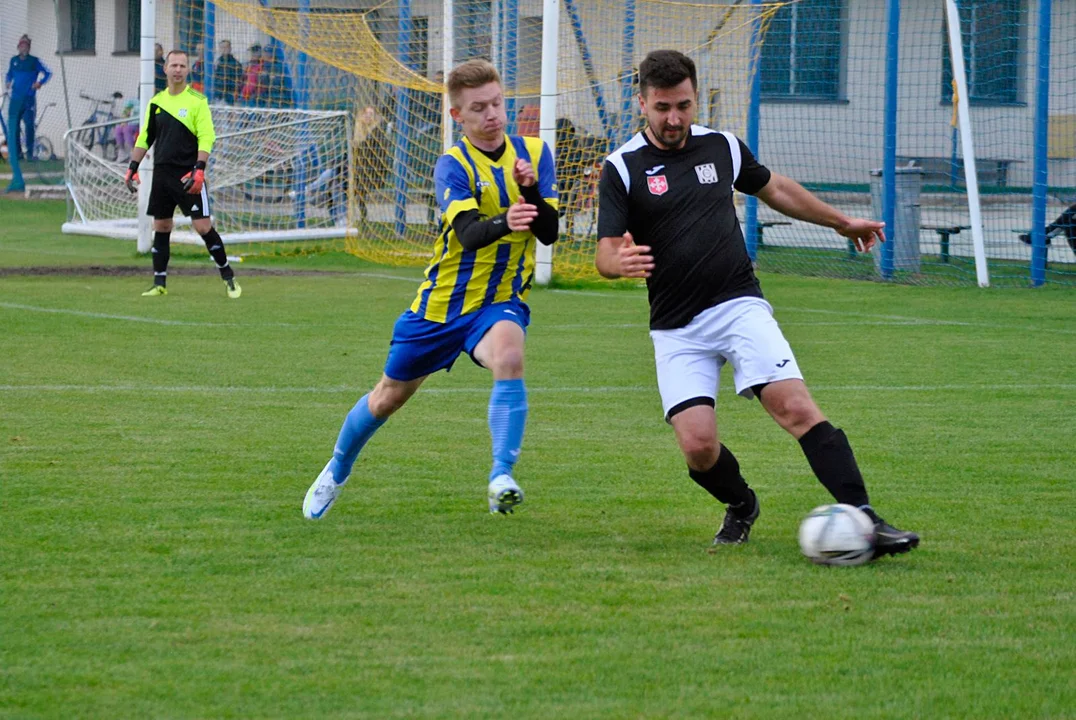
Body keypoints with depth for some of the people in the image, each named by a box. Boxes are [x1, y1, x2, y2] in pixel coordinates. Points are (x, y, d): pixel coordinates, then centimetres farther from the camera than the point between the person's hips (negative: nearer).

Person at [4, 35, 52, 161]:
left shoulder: (34, 61, 1)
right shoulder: (13, 61, 10)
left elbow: (48, 73, 6)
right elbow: (9, 74, 22)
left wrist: (40, 82, -9)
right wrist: (7, 83, 2)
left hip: (29, 98, -3)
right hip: (16, 99, 3)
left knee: (29, 125, -7)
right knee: (13, 125, -1)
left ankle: (29, 153, -1)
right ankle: (17, 152, 7)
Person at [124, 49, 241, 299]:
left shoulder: (197, 101, -4)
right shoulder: (156, 102, 10)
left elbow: (206, 138, -10)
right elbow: (144, 138, 18)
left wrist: (199, 169, -20)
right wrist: (132, 168, 11)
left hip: (189, 175, -5)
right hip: (162, 174, 5)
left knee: (203, 226, -9)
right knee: (161, 227, 6)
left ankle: (228, 278, 1)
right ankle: (160, 284, 13)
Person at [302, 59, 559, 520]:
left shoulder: (534, 153, -3)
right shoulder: (453, 166, -14)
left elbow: (549, 232, -8)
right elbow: (468, 233, -31)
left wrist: (531, 192, -27)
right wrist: (503, 224, -52)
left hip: (501, 300, 1)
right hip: (444, 302, 0)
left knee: (508, 357, -35)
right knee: (389, 396, 14)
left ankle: (501, 478, -38)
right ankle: (335, 474, 41)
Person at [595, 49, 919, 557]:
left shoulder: (722, 147, 8)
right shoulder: (623, 168, -3)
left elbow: (775, 189, 27)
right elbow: (605, 255, -8)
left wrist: (843, 222, 35)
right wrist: (620, 261, -32)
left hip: (739, 306, 1)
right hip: (676, 330, -1)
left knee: (796, 407, -19)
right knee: (698, 445, -13)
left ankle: (863, 518, -22)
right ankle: (741, 506, 19)